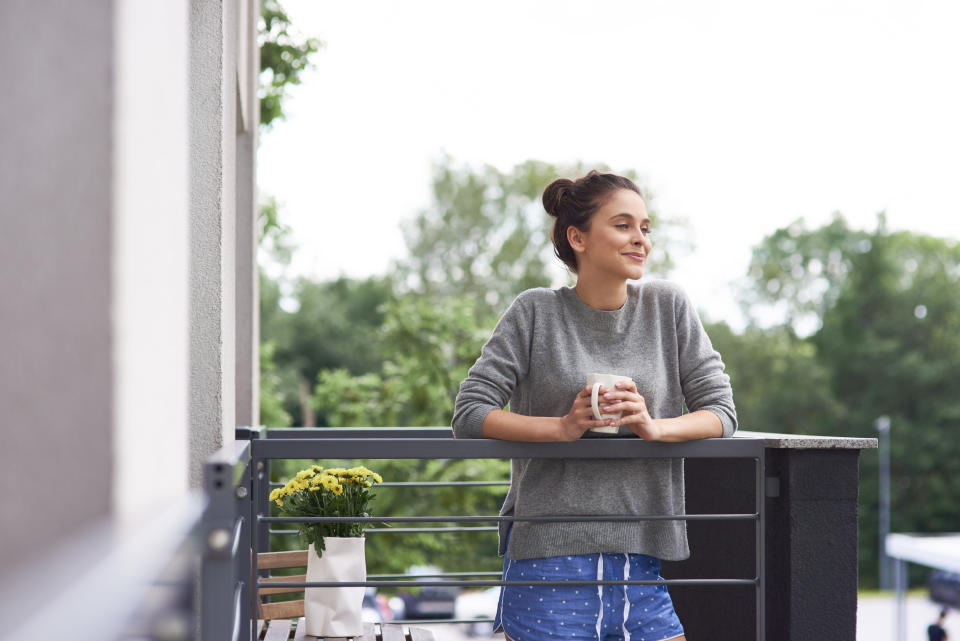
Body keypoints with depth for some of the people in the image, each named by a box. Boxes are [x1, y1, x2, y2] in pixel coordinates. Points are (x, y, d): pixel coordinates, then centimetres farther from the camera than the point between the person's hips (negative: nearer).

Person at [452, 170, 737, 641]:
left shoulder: (668, 307, 8)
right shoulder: (536, 314, 1)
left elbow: (721, 412, 6)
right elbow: (469, 414, -3)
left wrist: (654, 426, -14)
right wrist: (563, 428, -16)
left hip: (640, 562, 3)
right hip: (549, 557, -3)